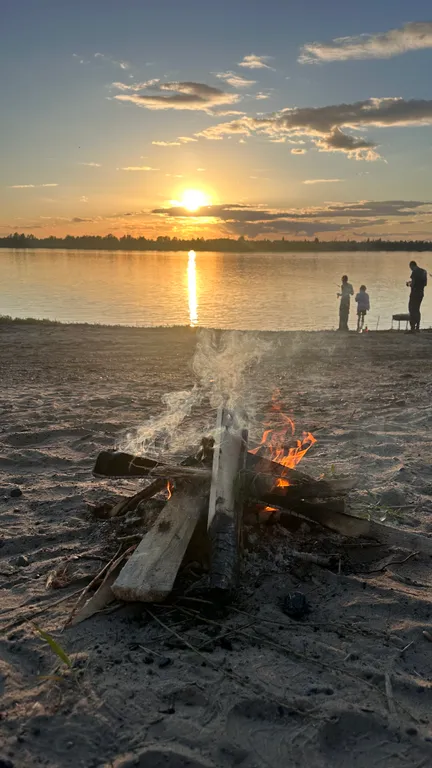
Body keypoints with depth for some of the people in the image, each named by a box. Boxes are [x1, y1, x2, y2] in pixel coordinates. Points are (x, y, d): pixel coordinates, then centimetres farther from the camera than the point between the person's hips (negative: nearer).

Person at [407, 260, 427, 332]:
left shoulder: (414, 272, -14)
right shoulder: (424, 272, 10)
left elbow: (413, 284, -19)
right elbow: (425, 283, 14)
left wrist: (409, 284, 3)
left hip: (415, 293, -8)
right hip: (421, 293, 8)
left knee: (412, 310, -6)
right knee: (417, 310, 17)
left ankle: (413, 328, -11)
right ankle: (417, 327, 20)